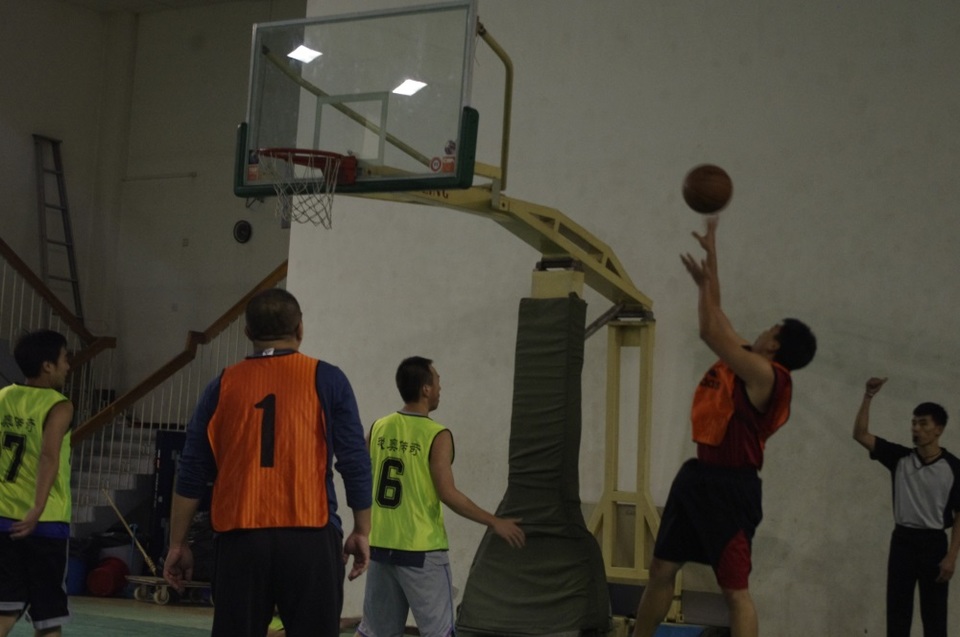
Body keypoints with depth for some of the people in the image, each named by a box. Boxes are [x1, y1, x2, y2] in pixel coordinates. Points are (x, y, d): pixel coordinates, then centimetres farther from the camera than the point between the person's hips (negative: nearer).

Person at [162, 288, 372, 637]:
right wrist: (361, 531, 8)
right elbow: (355, 463, -1)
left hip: (240, 539, 2)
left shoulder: (223, 385, 8)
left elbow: (192, 472, 7)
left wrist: (178, 543, 14)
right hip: (309, 537, -2)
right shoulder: (326, 379, 2)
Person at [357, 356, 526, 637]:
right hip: (420, 550, -6)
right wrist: (494, 522, -8)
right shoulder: (436, 435, -12)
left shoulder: (378, 428, 4)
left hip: (380, 546, 6)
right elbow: (447, 493, -16)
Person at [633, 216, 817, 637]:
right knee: (662, 569, 15)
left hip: (730, 486, -9)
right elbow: (715, 326, 17)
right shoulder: (748, 363, 7)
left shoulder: (765, 375, -18)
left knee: (735, 590, -5)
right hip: (699, 476, 10)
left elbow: (713, 333, -23)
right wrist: (711, 255, 15)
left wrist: (705, 285, -13)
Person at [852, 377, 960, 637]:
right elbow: (861, 435, -4)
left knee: (934, 614, 2)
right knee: (897, 610, 5)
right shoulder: (900, 458, 2)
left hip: (933, 542, -3)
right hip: (902, 540, 3)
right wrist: (868, 397, -14)